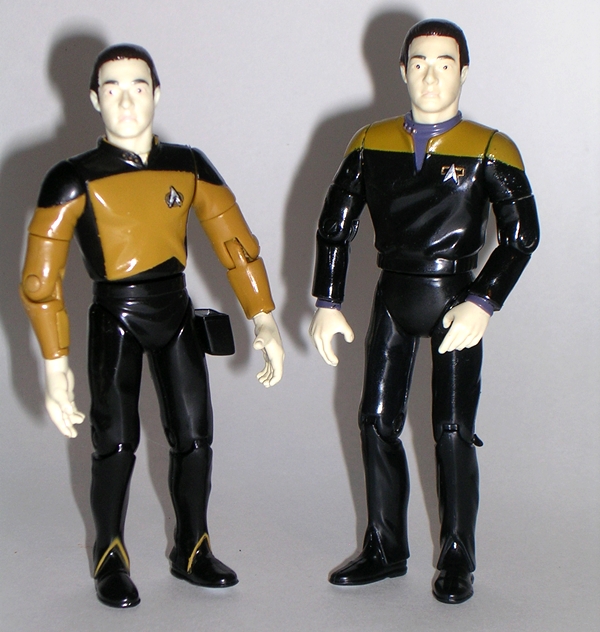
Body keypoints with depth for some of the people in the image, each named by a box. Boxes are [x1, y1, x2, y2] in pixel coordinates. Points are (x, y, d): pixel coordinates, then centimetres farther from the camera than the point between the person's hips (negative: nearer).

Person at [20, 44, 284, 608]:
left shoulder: (189, 167, 1)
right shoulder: (75, 179, -10)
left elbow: (236, 243, 5)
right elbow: (40, 280, -10)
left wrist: (264, 323, -1)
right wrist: (56, 367, -14)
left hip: (176, 313, 4)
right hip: (115, 319, -3)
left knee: (194, 436, 6)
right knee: (116, 442, -1)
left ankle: (192, 551, 24)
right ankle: (110, 558, 20)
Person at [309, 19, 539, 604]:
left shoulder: (490, 150, -5)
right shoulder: (371, 143, 4)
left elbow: (521, 234, -8)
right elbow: (334, 225, 6)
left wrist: (482, 304, -18)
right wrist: (327, 304, 0)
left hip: (455, 301, -3)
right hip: (393, 297, 4)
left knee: (452, 432, -1)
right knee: (377, 422, 6)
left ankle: (456, 562, 14)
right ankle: (384, 550, 21)